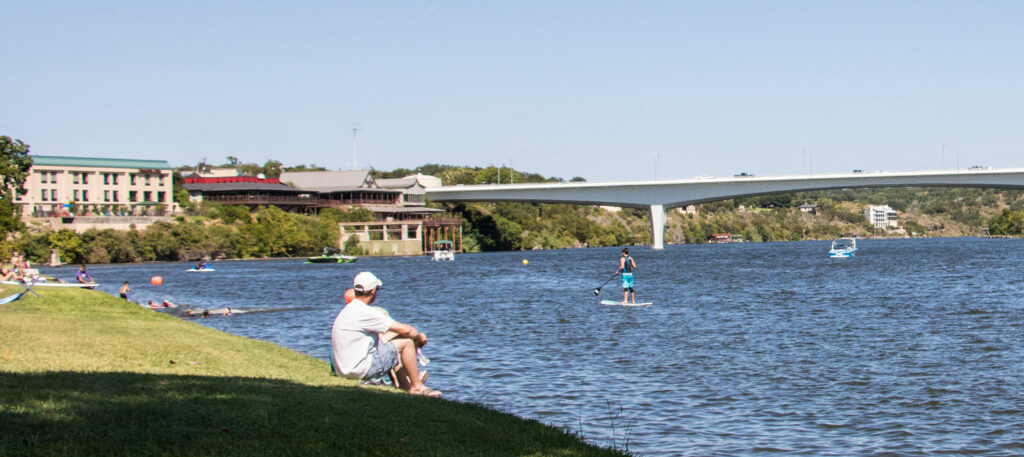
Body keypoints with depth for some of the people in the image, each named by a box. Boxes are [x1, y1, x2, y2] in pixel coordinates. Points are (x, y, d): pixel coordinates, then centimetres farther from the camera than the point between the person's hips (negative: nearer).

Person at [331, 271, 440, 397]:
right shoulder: (364, 312, -19)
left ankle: (406, 385, 22)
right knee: (407, 341, -5)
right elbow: (405, 330, -15)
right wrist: (419, 336, 6)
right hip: (359, 370, -10)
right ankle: (417, 386, 8)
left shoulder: (348, 310, 12)